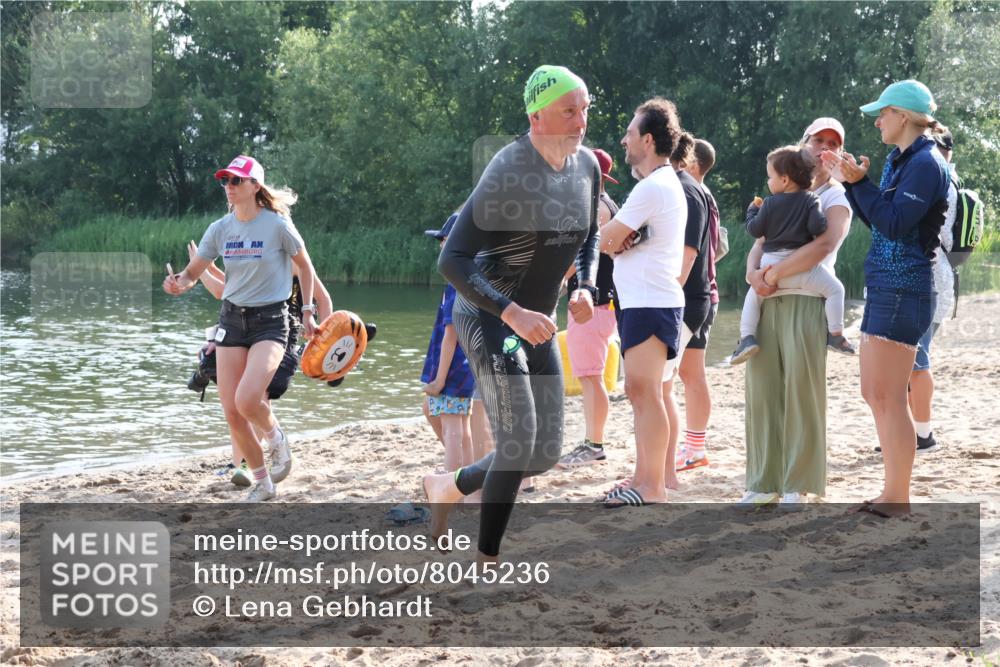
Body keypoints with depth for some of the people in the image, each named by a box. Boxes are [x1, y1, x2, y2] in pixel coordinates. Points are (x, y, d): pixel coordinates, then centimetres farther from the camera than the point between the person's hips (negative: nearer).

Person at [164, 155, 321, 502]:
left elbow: (305, 266, 3)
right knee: (231, 412, 1)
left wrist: (307, 311, 0)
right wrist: (179, 283, -17)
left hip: (270, 321, -5)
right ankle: (262, 483, 18)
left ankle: (276, 436, 8)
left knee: (247, 400, -26)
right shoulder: (220, 229, 2)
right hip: (231, 319, 5)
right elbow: (192, 272, 6)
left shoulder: (277, 225, -10)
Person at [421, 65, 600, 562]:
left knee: (545, 454, 9)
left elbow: (588, 238, 20)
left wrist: (586, 287, 0)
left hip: (537, 325, 8)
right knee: (518, 444, -15)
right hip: (487, 316, -7)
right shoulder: (509, 172, -22)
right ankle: (487, 561, 0)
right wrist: (512, 313, -35)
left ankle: (447, 487, 32)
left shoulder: (587, 166, 1)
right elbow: (452, 261, -25)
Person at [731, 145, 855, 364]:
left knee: (753, 295, 24)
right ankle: (835, 335, -2)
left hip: (771, 264, 2)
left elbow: (755, 230, 8)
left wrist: (752, 210, 24)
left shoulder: (770, 204, 4)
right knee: (835, 289, 8)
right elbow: (818, 227, -14)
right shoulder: (811, 201, -1)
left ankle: (747, 337, 8)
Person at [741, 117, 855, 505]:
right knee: (763, 389, 3)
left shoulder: (837, 197, 4)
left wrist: (773, 274, -12)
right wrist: (754, 272, -8)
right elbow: (759, 244, 14)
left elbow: (824, 245, -14)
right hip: (766, 300, 6)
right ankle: (765, 481, 9)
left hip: (806, 300, -5)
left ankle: (798, 486, -3)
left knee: (801, 391, -7)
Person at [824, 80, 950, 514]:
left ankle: (899, 499, -3)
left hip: (903, 291, -10)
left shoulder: (926, 164, -13)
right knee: (874, 394, 13)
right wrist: (851, 182, 17)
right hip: (884, 288, 10)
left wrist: (860, 182, -17)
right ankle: (892, 491, 20)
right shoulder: (900, 161, 16)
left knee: (888, 397, -8)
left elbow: (895, 224, -21)